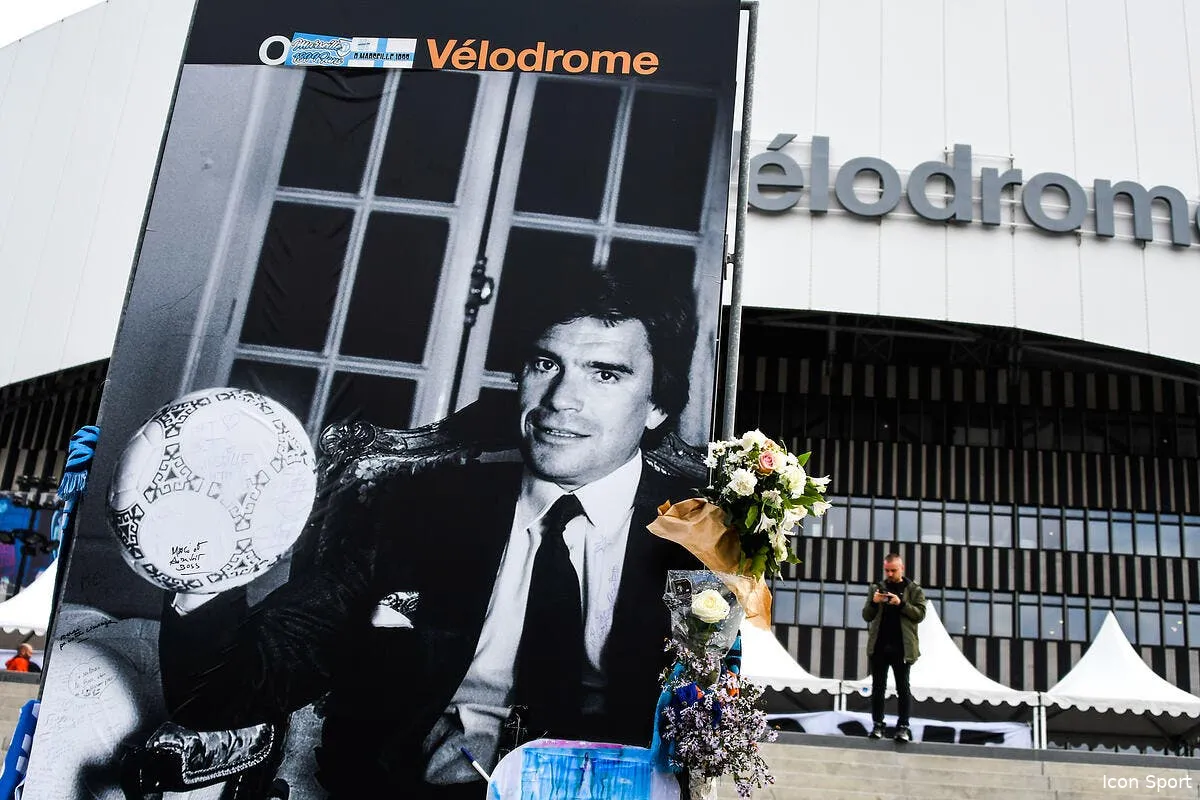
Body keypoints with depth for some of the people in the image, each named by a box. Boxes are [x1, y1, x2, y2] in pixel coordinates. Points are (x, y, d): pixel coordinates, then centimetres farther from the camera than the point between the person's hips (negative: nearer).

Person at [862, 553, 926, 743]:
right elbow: (866, 616, 9)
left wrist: (901, 604, -18)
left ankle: (903, 726, 2)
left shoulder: (914, 589, 6)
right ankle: (878, 724, 10)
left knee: (903, 687, 1)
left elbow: (920, 614, -5)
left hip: (902, 647, -2)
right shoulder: (877, 588, 11)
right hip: (879, 646, 2)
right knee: (878, 687, 5)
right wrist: (874, 603, -10)